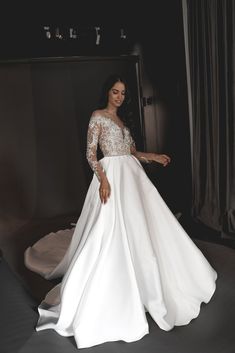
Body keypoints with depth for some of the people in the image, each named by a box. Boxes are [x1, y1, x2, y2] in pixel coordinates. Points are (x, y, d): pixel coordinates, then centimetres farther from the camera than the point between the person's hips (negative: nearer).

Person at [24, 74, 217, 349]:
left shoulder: (122, 119, 20)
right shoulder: (98, 117, -2)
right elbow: (90, 152, -11)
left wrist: (153, 156, 9)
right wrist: (103, 179, -23)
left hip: (132, 174, 8)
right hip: (112, 175, -7)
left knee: (139, 229, 12)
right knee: (112, 234, -9)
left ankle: (143, 282, 31)